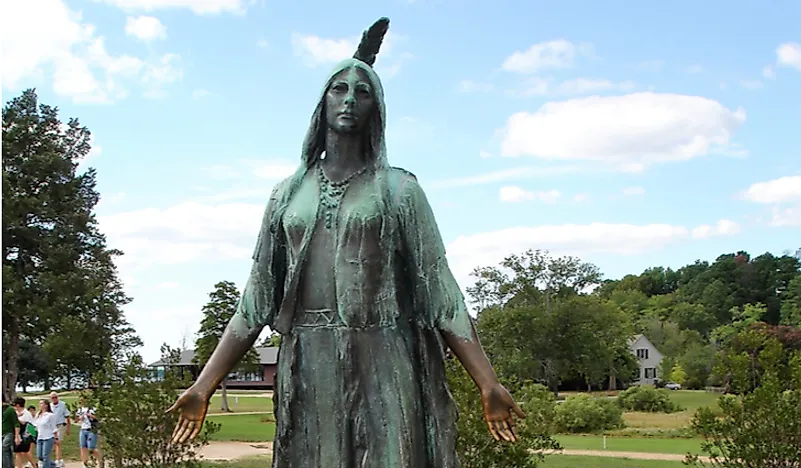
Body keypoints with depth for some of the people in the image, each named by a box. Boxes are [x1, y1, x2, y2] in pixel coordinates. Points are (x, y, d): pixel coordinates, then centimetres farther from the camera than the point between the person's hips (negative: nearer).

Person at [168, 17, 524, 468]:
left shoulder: (399, 189, 7)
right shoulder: (289, 193, 14)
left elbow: (440, 290, 1)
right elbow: (256, 301, 12)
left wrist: (488, 383, -7)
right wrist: (204, 385, 5)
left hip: (384, 369, -2)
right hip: (309, 374, 3)